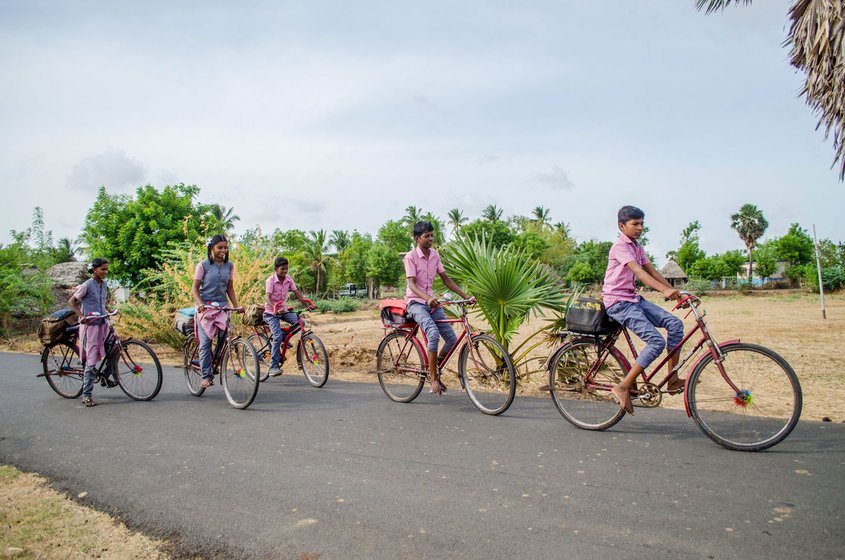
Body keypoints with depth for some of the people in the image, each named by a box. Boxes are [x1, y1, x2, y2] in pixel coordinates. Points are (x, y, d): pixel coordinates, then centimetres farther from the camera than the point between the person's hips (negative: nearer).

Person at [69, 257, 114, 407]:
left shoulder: (104, 285, 8)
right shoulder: (87, 285, -10)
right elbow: (72, 301, -5)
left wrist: (110, 311, 8)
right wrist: (81, 316, -17)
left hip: (103, 323, 7)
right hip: (90, 324, -6)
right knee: (91, 361, -5)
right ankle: (87, 396, 2)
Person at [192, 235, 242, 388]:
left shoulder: (229, 266, 8)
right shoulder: (203, 265, -3)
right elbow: (195, 288, -2)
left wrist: (237, 306, 2)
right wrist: (200, 304, -18)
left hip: (222, 306, 3)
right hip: (205, 307, -3)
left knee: (223, 338, -11)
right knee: (205, 342, -6)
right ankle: (207, 376, -1)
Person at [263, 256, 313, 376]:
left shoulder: (288, 279, 0)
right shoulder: (271, 280, -15)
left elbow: (296, 292, 2)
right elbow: (268, 298, -23)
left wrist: (307, 304, -10)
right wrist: (276, 308, -41)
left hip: (284, 309, 5)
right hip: (271, 312, -5)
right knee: (278, 336, -20)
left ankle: (285, 337, 9)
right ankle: (273, 367, -15)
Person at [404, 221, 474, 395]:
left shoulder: (435, 255, 7)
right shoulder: (411, 256, -11)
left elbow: (445, 278, 10)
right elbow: (412, 284, -19)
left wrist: (465, 296, 2)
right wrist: (428, 298, -36)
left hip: (432, 301, 6)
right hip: (415, 302, -6)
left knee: (452, 339, -5)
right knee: (433, 334, -30)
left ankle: (433, 370, 16)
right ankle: (433, 378, -17)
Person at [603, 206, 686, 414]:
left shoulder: (637, 247, 16)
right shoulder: (620, 246, -13)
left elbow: (652, 272, 10)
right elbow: (639, 272, -27)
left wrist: (675, 292, -2)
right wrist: (664, 290, -39)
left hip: (634, 299, 9)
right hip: (618, 302, -8)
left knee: (675, 324, -6)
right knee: (656, 341, -18)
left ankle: (673, 379, 2)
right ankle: (623, 387, -11)